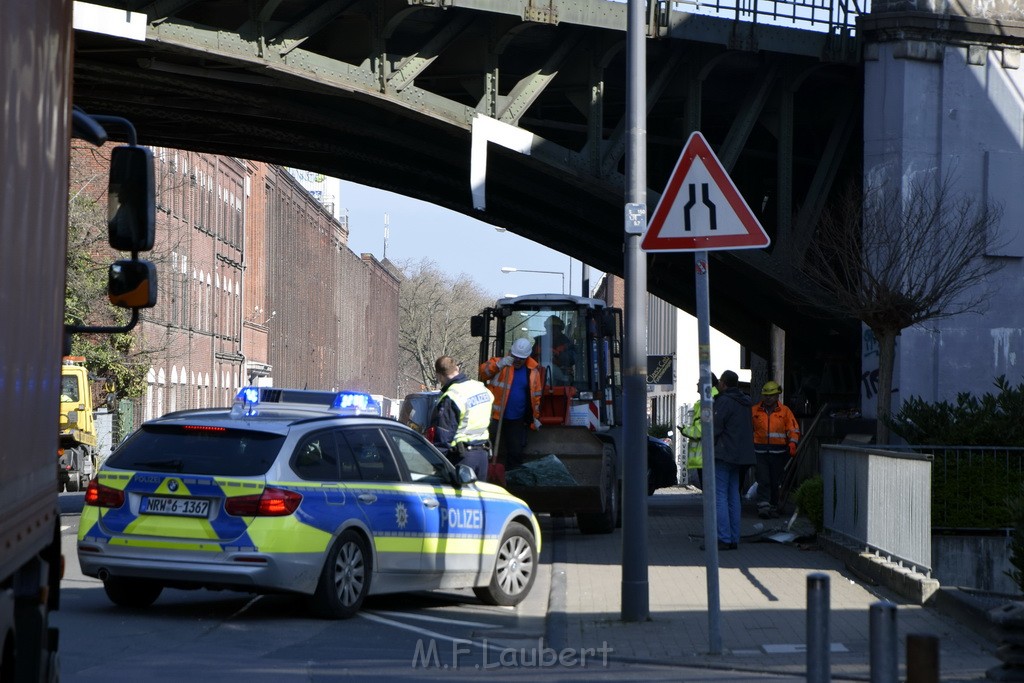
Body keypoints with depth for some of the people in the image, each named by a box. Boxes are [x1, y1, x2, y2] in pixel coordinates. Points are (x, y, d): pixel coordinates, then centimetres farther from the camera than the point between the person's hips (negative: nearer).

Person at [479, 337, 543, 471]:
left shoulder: (533, 371, 7)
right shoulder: (500, 362, -1)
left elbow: (536, 395, 14)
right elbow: (483, 371, -18)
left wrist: (535, 417, 13)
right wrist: (499, 365, -33)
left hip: (518, 421, 3)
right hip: (496, 418, -3)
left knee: (516, 454, 8)